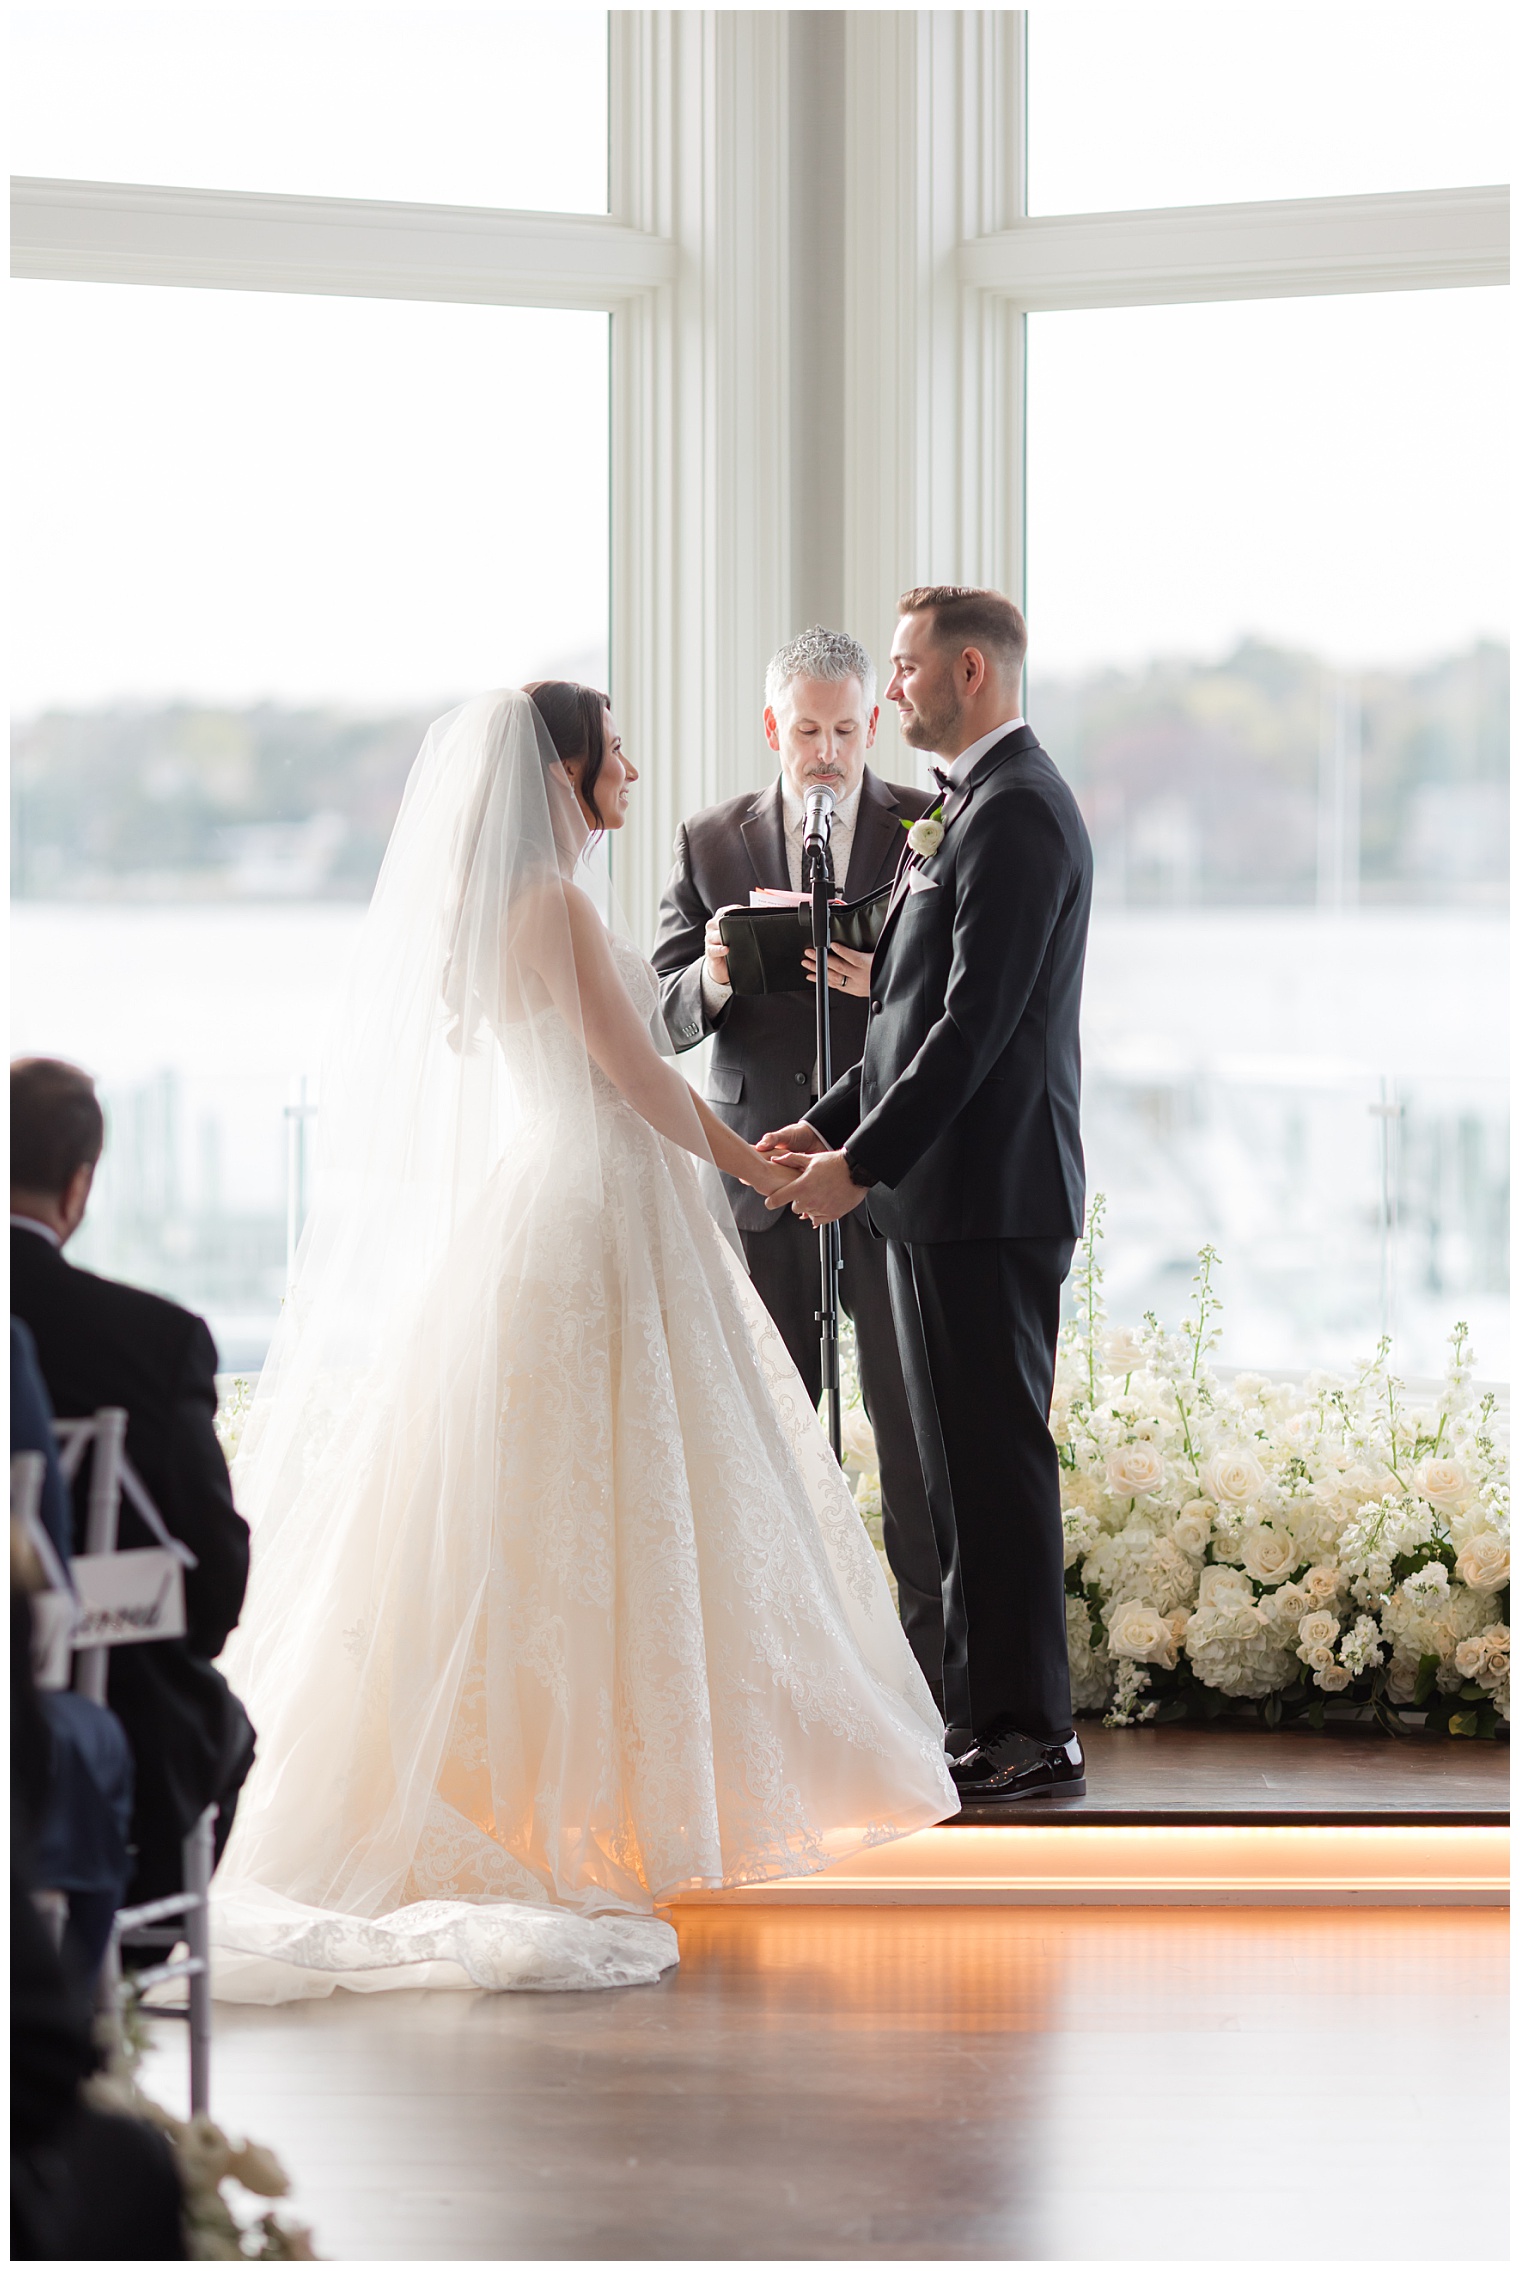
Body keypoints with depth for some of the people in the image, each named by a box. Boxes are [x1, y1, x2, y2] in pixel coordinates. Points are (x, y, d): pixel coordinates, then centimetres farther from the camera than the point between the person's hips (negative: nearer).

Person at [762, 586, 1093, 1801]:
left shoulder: (1017, 811, -14)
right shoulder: (971, 805, 18)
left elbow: (977, 1020, -20)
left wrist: (863, 1163, -18)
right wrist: (833, 1125, 14)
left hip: (988, 1196, -10)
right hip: (947, 1196, 10)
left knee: (998, 1459, -7)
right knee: (967, 1459, 11)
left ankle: (1030, 1732, -3)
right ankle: (992, 1703, 16)